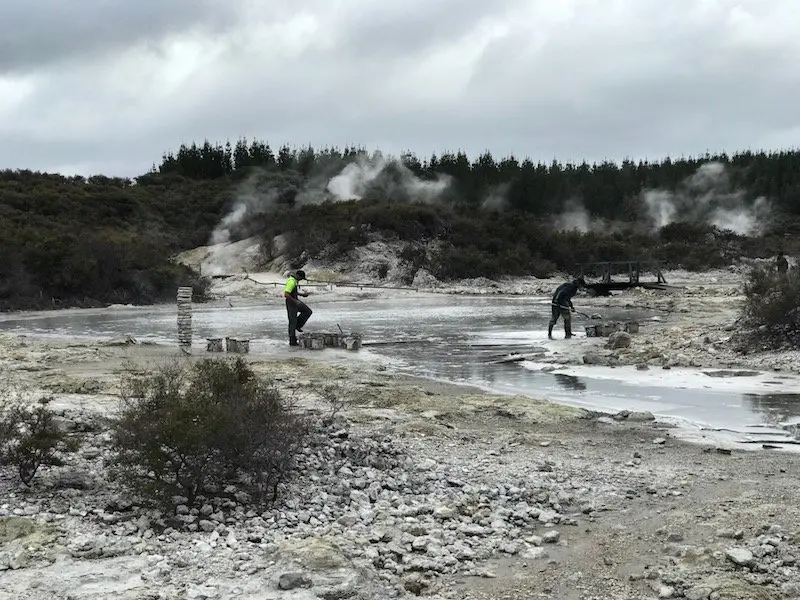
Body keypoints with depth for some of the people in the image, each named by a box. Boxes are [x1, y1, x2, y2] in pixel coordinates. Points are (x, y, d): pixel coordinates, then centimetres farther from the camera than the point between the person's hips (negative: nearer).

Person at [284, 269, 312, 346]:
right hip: (291, 303, -9)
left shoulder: (295, 280, 7)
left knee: (308, 311, 6)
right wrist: (295, 301, -26)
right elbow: (286, 294, -31)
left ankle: (298, 325, 14)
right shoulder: (291, 281, -25)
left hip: (295, 301, 9)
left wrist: (302, 294, 11)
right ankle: (292, 341, 6)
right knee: (293, 321, -2)